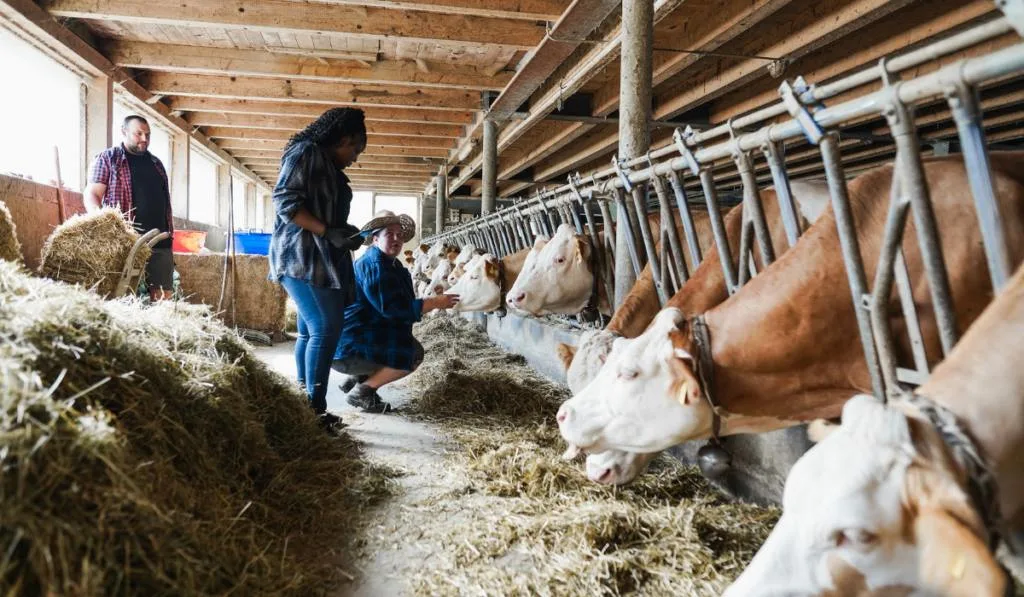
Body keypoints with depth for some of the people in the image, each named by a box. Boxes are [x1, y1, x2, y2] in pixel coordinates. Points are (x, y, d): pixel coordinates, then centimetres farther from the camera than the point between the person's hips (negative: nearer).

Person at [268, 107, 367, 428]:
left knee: (310, 331, 7)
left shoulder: (330, 167, 23)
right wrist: (328, 231, -20)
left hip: (319, 259, 10)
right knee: (326, 328, -16)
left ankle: (307, 406, 11)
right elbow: (285, 202, -15)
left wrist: (346, 233, 13)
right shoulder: (305, 152, -5)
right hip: (302, 255, -10)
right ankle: (315, 407, -12)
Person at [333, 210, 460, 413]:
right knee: (414, 354, -18)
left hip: (358, 338, 10)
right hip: (347, 346, -10)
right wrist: (436, 302, -21)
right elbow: (390, 308, -24)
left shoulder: (393, 265, 14)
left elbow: (403, 305, 13)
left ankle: (357, 379, 14)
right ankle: (361, 392, -9)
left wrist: (433, 301, -1)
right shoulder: (373, 264, -18)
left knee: (410, 347, 18)